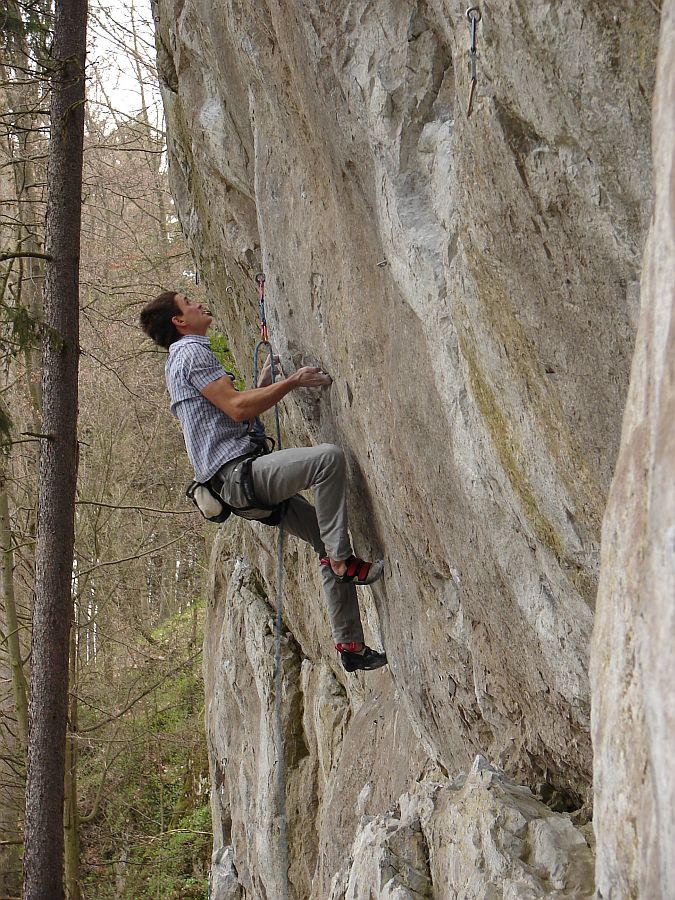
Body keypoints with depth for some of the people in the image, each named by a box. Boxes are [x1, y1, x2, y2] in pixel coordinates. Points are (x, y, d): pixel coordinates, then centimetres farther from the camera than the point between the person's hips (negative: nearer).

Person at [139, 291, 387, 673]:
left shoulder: (189, 355, 28)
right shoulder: (191, 351, -5)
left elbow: (242, 409, 30)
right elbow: (236, 407, -17)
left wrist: (267, 376, 27)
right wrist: (293, 381, -11)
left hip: (243, 478, 10)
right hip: (236, 471, -10)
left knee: (329, 546, 8)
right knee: (328, 456, -28)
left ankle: (351, 646, 9)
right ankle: (342, 558, -22)